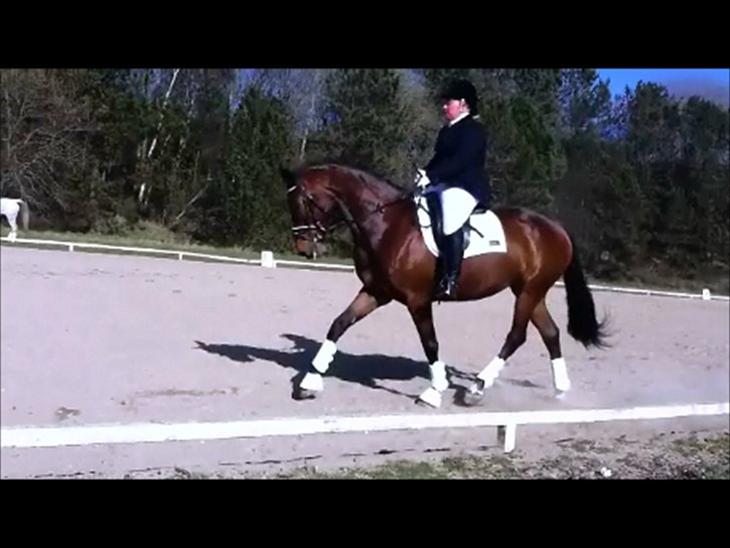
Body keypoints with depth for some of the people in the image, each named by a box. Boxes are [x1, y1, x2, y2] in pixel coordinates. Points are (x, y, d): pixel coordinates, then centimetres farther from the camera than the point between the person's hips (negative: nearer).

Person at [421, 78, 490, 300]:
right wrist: (425, 176, 2)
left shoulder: (473, 129, -7)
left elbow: (459, 161, -19)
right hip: (442, 185, 11)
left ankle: (450, 279, -37)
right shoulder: (447, 131, 22)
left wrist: (431, 175, -26)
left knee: (449, 222, -34)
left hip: (465, 187, -11)